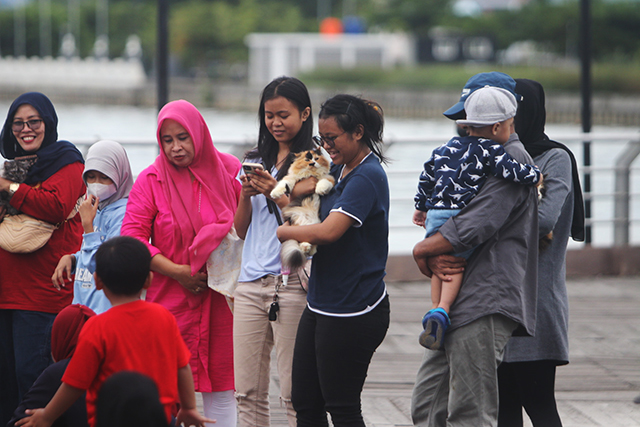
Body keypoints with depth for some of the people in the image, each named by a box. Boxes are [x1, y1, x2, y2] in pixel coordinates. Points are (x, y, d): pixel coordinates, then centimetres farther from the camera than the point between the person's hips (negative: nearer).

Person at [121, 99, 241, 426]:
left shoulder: (228, 170, 4)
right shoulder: (151, 180, 0)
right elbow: (132, 238, -5)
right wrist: (176, 271, -11)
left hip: (220, 297, 1)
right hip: (170, 298, -1)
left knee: (221, 386, 3)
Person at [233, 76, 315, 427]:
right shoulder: (256, 161, 17)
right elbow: (241, 229, 18)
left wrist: (277, 195, -15)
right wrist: (246, 194, -1)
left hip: (292, 282, -6)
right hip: (250, 282, 6)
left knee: (294, 392, -6)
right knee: (248, 392, 5)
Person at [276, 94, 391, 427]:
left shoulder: (368, 177, -17)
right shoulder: (338, 171, 12)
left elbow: (328, 231, -28)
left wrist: (284, 231, -12)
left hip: (353, 312, -9)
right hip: (321, 305, 9)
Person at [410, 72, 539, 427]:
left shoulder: (513, 161, -10)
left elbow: (471, 228, -21)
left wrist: (423, 251, -3)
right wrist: (435, 257, -4)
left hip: (486, 307, -10)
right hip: (462, 305, 10)